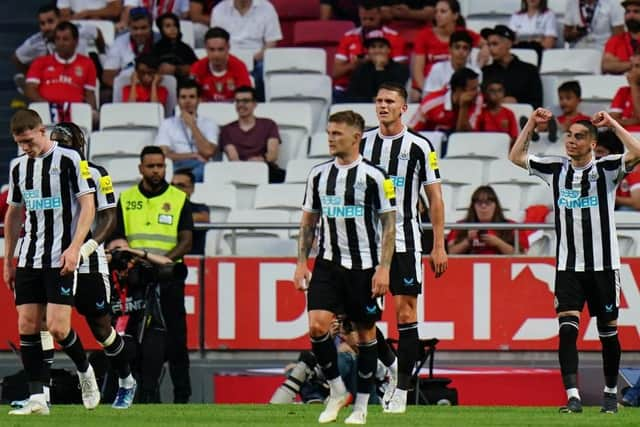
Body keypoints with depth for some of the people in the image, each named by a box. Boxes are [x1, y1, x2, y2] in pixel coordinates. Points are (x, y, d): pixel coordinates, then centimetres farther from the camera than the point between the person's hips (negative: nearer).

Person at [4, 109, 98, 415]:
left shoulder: (68, 160, -6)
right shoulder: (18, 166, 12)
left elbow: (87, 206, -8)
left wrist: (75, 247, -18)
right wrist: (8, 260, 20)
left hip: (61, 260, -6)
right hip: (29, 260, 6)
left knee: (58, 328, -12)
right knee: (27, 327, -1)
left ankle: (84, 370, 17)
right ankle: (37, 398, 2)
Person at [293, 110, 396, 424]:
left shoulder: (373, 176, -7)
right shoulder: (319, 174, 6)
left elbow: (388, 224, -5)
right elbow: (309, 221, 14)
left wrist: (383, 268, -12)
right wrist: (301, 263, 8)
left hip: (364, 266, -3)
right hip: (328, 263, 3)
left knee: (366, 332, 4)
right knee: (317, 325, -13)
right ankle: (336, 390, 5)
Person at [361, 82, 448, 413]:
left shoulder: (418, 147, -2)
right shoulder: (362, 142, 8)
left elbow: (435, 199, 1)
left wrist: (439, 246, -4)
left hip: (404, 240, -3)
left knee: (405, 312, -4)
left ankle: (402, 390, 0)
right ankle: (391, 367, 22)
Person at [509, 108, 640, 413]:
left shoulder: (606, 169, -4)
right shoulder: (555, 170, 6)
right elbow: (516, 157, 16)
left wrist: (612, 124, -16)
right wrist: (531, 124, 7)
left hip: (603, 265, -2)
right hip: (568, 266, 2)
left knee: (608, 331, 8)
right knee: (567, 329, -13)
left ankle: (611, 393, 25)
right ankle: (573, 397, -17)